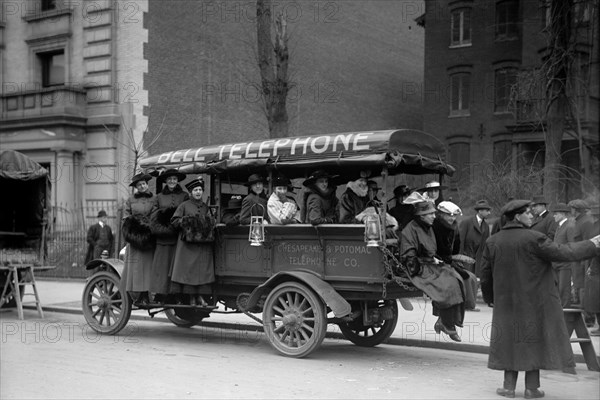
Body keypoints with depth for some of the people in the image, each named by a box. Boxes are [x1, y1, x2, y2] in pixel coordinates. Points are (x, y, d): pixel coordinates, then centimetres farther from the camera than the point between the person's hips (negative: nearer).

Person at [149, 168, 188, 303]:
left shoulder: (184, 196, 8)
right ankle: (160, 292, -1)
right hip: (162, 237, 2)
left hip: (178, 236, -2)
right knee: (161, 264, -2)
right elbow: (154, 216, 8)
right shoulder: (159, 197, 13)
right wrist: (161, 229, -7)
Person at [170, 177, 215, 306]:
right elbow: (174, 221, 2)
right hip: (188, 243, -3)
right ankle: (191, 297, -1)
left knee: (202, 270, -1)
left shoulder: (205, 207, 16)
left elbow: (211, 222, 18)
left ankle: (199, 295, 4)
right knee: (189, 269, -6)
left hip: (203, 243, 4)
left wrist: (207, 224, -3)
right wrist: (185, 221, -13)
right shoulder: (184, 205, 5)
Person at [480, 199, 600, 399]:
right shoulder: (533, 239, -15)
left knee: (511, 340, 12)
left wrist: (490, 297, 20)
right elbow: (562, 253, -13)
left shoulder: (492, 242, -1)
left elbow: (485, 273, 5)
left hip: (507, 301, 4)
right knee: (535, 340, 7)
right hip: (535, 301, -4)